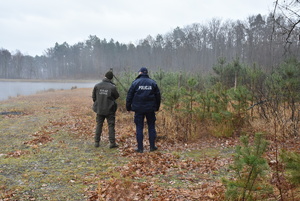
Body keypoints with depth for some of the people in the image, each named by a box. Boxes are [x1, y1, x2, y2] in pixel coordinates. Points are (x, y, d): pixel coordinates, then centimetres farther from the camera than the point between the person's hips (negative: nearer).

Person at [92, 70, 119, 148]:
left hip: (99, 109, 3)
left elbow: (93, 97, 2)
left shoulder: (97, 86, -5)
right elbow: (117, 96, -1)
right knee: (111, 125, 4)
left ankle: (97, 142, 16)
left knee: (99, 125, 13)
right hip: (109, 110, -3)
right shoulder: (112, 87, -15)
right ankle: (112, 143, 5)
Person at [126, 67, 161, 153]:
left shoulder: (135, 82, -2)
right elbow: (158, 96, 9)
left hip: (139, 109, -2)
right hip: (150, 109, 2)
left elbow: (129, 96, -2)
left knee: (139, 128, 3)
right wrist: (157, 107, 19)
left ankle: (140, 148, 4)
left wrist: (128, 107, 7)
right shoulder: (153, 83, 5)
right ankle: (152, 146, 14)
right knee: (151, 127, 11)